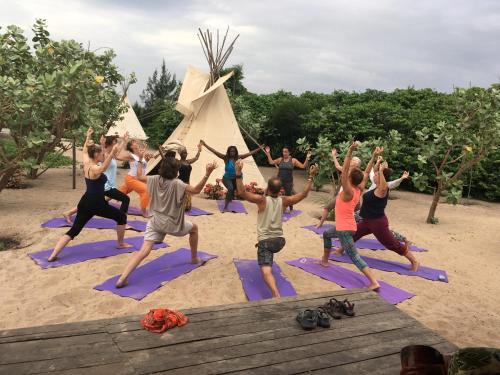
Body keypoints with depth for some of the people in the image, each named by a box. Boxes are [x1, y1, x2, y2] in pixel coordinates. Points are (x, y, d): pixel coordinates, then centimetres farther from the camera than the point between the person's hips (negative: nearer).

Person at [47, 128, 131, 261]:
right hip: (97, 204, -8)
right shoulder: (95, 169, -15)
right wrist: (112, 154, -56)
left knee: (73, 230, 8)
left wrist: (88, 137, 40)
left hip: (85, 203, 8)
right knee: (122, 217, 11)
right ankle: (120, 244, 23)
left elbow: (85, 151, 30)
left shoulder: (86, 164, 9)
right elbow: (103, 168, -42)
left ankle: (53, 255, -2)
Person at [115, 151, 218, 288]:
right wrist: (207, 174, -36)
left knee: (144, 251, -6)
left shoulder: (155, 179, -2)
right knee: (194, 228, 25)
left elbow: (139, 177, 15)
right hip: (171, 223, -4)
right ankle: (194, 258, 36)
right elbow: (196, 190, -29)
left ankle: (122, 278, -22)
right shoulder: (176, 183, -19)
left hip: (155, 221, 4)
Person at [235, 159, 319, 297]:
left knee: (266, 271, -17)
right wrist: (311, 177, 10)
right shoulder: (284, 201, -3)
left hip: (265, 241, -5)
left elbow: (242, 193, -22)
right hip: (279, 241, 5)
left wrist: (238, 173, -23)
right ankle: (269, 261, 58)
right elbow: (304, 194, 5)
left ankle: (276, 295, -37)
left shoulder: (262, 200, -13)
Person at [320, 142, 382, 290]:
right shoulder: (358, 190, -1)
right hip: (346, 226, 9)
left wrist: (350, 151, -38)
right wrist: (374, 157, 6)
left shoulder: (348, 192, -22)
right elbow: (366, 173, 8)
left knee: (354, 256, -11)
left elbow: (344, 171, -33)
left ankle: (374, 283, -19)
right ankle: (325, 260, 46)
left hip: (345, 229, -9)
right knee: (326, 234, 32)